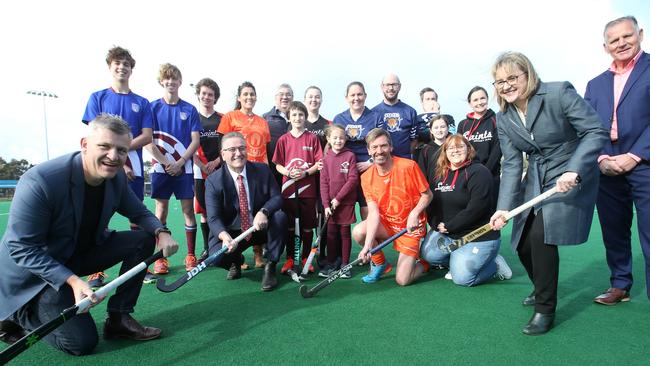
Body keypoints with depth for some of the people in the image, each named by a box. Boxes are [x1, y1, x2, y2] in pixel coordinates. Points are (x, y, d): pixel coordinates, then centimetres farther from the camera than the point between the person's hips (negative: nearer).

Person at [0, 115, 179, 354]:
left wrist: (161, 232, -20)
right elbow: (22, 248, -25)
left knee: (144, 239, -11)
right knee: (82, 342, -15)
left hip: (80, 254, 6)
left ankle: (119, 318, 1)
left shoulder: (117, 177, -10)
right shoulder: (39, 181, -29)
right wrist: (72, 280, -34)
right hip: (32, 274, -6)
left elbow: (140, 213, 2)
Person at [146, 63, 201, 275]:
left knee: (188, 209, 2)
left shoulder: (190, 110, 5)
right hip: (161, 167, 0)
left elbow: (195, 141, 0)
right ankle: (160, 258, 12)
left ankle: (191, 256, 12)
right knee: (161, 211, 3)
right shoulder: (153, 107, 4)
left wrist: (179, 162, -11)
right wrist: (165, 162, -10)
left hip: (184, 168, 0)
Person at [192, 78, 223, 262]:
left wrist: (216, 162, -11)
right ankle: (207, 249, 17)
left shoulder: (223, 119, 7)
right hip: (200, 172, 1)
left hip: (221, 170, 0)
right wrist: (202, 166, -10)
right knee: (204, 212, 6)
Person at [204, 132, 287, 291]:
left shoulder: (262, 170, -6)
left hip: (261, 228, 1)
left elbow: (277, 197, -9)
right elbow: (214, 218, -18)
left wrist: (264, 212, -33)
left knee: (280, 217, -28)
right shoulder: (213, 181, -11)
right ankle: (236, 261, 13)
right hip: (231, 232, -1)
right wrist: (224, 236, -40)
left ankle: (270, 267, -11)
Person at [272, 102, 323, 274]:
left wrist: (305, 173, -15)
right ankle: (290, 258, 19)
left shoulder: (312, 138, 3)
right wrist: (289, 173, -13)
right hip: (288, 188, 1)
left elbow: (319, 163, 0)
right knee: (290, 226, 7)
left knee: (308, 226, 6)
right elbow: (278, 165, 6)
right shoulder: (283, 139, 6)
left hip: (308, 189, 0)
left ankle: (306, 258, 20)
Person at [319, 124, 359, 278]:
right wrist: (326, 204, -5)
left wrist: (338, 198, -12)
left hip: (346, 201, -2)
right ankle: (330, 263, 19)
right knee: (331, 232, 8)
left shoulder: (350, 156, -4)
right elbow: (324, 183, 2)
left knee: (345, 232, 6)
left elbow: (353, 179, -10)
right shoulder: (326, 158, 4)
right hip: (330, 203, 2)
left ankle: (345, 264, 16)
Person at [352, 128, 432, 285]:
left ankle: (424, 263, 25)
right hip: (386, 223, 3)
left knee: (402, 280, -11)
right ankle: (380, 263, 5)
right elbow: (373, 212, -15)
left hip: (411, 226, -3)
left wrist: (414, 213, -26)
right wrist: (367, 245, -26)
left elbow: (427, 194, -7)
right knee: (358, 232, -26)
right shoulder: (366, 178, -8)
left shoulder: (408, 166, -17)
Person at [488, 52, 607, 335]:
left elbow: (596, 131, -16)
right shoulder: (503, 119, -1)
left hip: (570, 176, -5)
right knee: (524, 244, 4)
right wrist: (504, 207, -14)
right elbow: (512, 165, -4)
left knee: (541, 235, -21)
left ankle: (545, 309, -1)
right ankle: (543, 289, 37)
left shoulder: (559, 93, -15)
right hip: (535, 181, 6)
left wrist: (573, 171, -30)